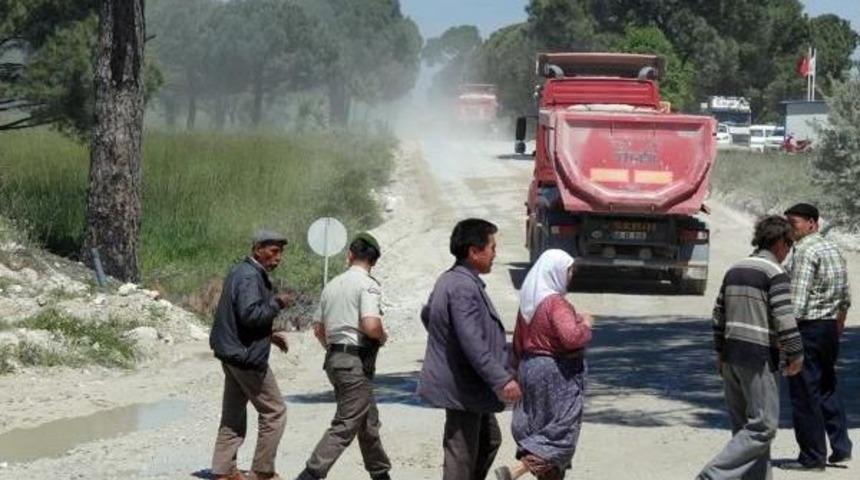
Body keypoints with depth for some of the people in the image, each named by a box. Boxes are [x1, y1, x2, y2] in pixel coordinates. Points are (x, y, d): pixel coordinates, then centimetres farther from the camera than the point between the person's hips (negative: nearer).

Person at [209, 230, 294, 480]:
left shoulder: (240, 272, 15)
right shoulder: (250, 277, -18)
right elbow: (250, 314, -29)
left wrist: (268, 336, 18)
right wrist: (277, 303, -15)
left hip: (231, 353, 10)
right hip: (246, 356, -10)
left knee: (233, 413, 14)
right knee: (274, 412, 0)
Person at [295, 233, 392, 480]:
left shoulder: (332, 285, 12)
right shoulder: (367, 285, -11)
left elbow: (318, 329, 17)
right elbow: (370, 325, -24)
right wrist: (382, 337, -3)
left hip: (334, 358, 8)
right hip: (356, 362, -8)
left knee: (369, 421, 20)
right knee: (345, 425, -8)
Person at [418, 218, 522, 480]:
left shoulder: (448, 280, 10)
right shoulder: (464, 287, -24)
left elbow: (427, 314, 28)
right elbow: (473, 344, -30)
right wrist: (502, 380, -30)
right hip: (463, 389, -11)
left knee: (489, 440, 23)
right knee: (462, 457, -5)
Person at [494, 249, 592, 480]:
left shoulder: (528, 300, 7)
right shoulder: (555, 303, -19)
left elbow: (518, 341, 14)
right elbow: (571, 337, -31)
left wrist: (520, 370, 23)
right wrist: (585, 324, -12)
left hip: (530, 368, 9)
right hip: (557, 374, -9)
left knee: (540, 428, 16)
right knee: (561, 432, -3)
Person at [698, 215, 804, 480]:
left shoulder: (734, 270, 13)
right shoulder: (775, 273, -10)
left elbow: (719, 315, 15)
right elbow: (784, 319, -16)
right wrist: (796, 355, -6)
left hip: (732, 356, 8)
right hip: (759, 359, -8)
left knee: (744, 425, 13)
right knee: (763, 427, -5)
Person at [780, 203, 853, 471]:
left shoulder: (805, 252, -15)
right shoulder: (833, 249, 12)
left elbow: (797, 301, -21)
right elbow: (846, 296, 18)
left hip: (807, 328, -9)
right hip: (830, 327, 9)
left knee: (804, 394, -2)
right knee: (828, 388, 18)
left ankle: (812, 457, 2)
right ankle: (841, 449, 19)